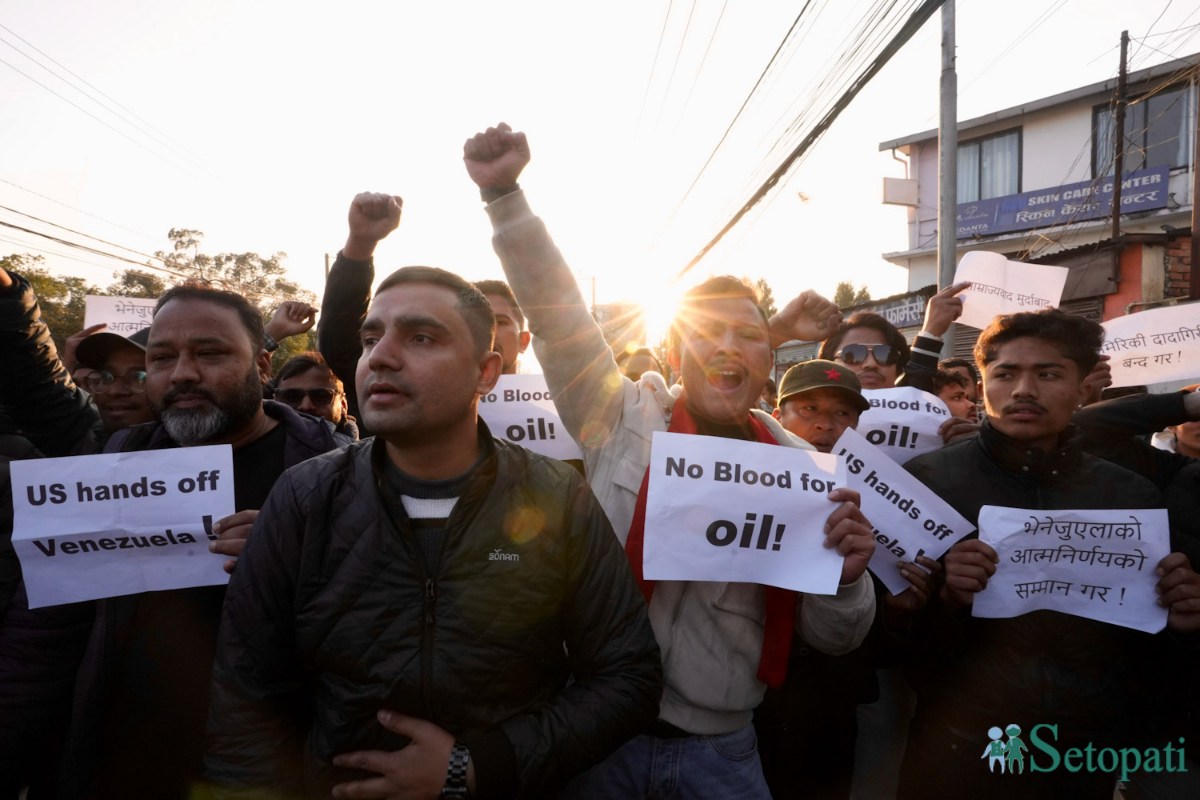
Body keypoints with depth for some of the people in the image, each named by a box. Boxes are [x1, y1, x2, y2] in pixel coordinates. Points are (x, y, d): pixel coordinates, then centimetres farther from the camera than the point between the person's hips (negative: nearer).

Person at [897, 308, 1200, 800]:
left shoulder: (1135, 496, 2)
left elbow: (1150, 655, 10)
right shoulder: (926, 479, -9)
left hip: (1095, 757, 4)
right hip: (959, 754, -3)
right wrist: (940, 598, -26)